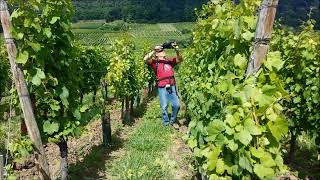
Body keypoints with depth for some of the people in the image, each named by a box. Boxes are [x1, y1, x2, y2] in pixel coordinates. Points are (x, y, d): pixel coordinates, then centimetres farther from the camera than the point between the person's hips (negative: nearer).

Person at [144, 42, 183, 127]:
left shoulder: (170, 61, 15)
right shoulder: (155, 62, 5)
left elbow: (180, 60, 6)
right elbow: (146, 59, -10)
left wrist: (176, 50, -8)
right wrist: (154, 51, -11)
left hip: (172, 86, 3)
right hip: (162, 88, -3)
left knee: (177, 105, 2)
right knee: (164, 107, 4)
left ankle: (173, 121, 25)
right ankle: (166, 123, 23)